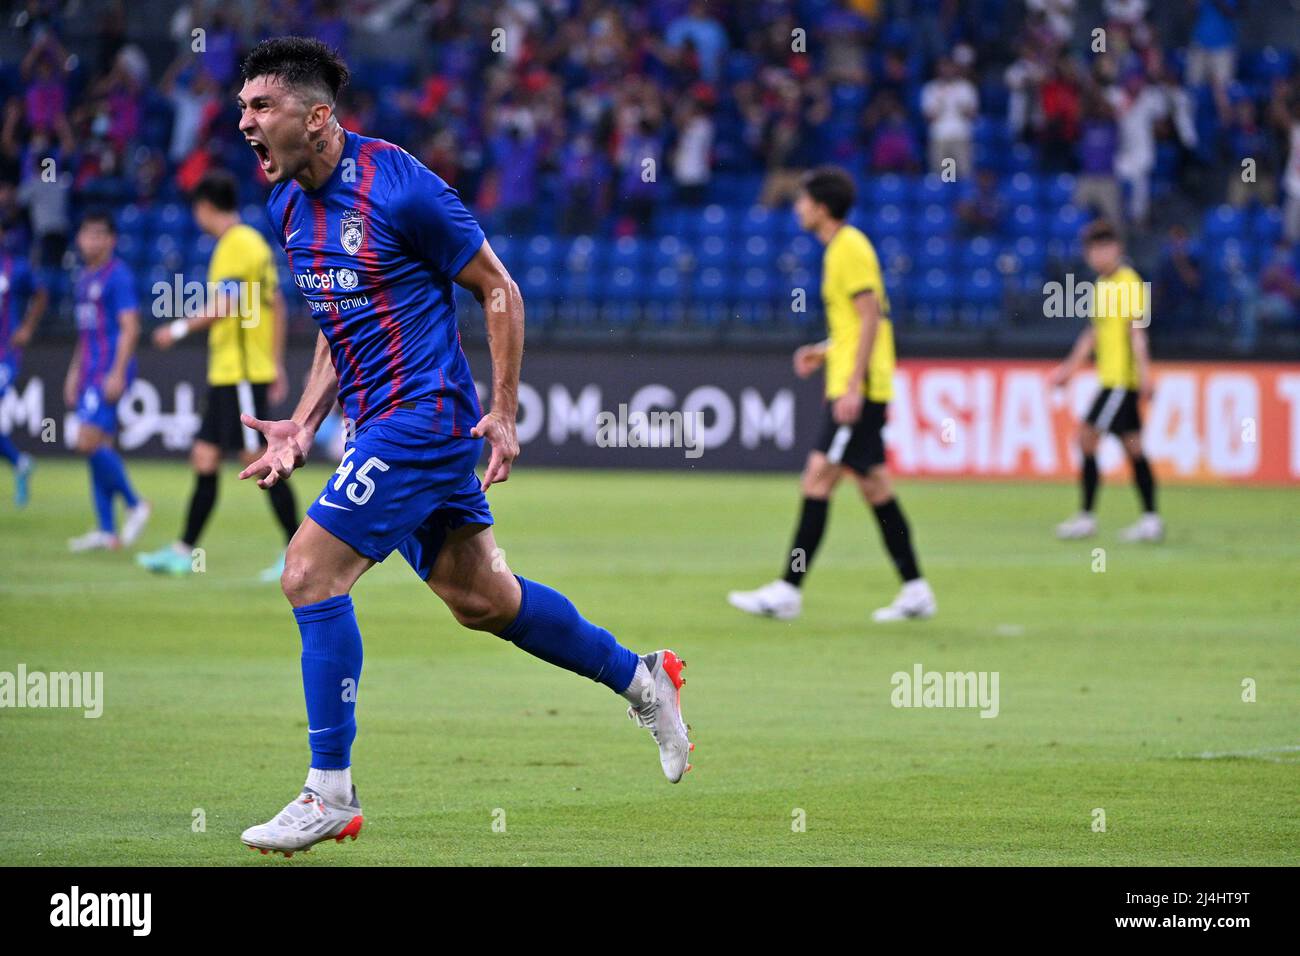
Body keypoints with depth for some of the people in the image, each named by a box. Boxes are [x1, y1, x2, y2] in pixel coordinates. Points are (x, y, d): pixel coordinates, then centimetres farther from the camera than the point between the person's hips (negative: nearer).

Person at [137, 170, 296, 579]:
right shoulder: (253, 242, 17)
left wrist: (179, 329, -9)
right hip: (227, 375, 10)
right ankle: (183, 551, 11)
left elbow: (223, 307, -21)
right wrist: (276, 364, 21)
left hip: (241, 374, -10)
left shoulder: (235, 245, -13)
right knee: (204, 460, 9)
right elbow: (276, 305, 19)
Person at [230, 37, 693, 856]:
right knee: (480, 597, 14)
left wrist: (503, 413, -12)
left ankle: (331, 796, -8)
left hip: (423, 415, -8)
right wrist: (305, 424, 9)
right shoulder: (288, 205, 7)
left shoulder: (398, 186, -16)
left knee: (310, 576, -14)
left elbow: (499, 290, -9)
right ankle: (643, 680, 32)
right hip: (379, 421, 8)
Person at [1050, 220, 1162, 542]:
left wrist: (1143, 371, -23)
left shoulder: (1128, 282, -10)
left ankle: (1086, 517, -7)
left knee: (1087, 438, -10)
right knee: (1132, 447, 9)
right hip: (1109, 377, 9)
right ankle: (1151, 519, 11)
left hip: (1122, 378, -9)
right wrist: (1071, 365, 26)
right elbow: (1094, 331, 26)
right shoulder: (1101, 285, 16)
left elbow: (1137, 328, -17)